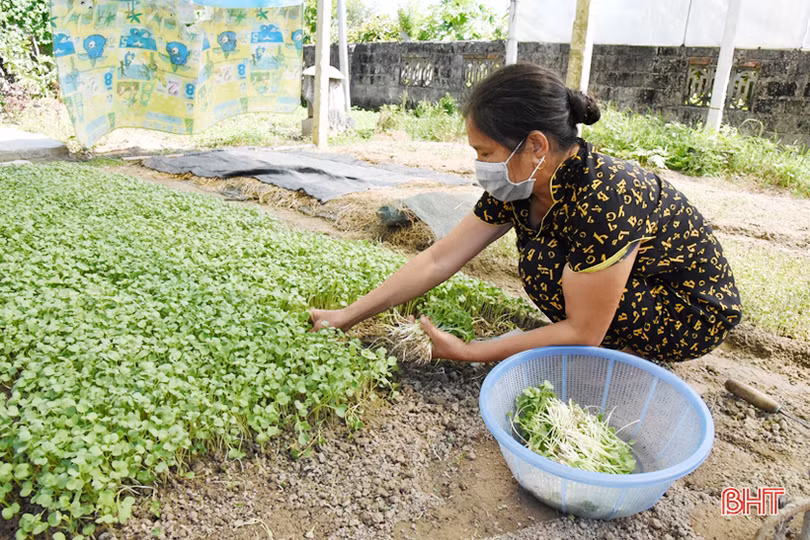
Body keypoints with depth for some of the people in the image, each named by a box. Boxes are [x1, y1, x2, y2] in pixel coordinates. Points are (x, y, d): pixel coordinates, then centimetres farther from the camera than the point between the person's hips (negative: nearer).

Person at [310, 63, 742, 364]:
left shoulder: (603, 201, -34)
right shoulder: (520, 186, -10)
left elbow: (583, 333, -26)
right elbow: (437, 261, -9)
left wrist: (469, 353, -23)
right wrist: (346, 317, -9)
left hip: (698, 311, -8)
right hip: (639, 282, 8)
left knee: (545, 263, -25)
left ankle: (632, 353, 0)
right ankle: (622, 339, 9)